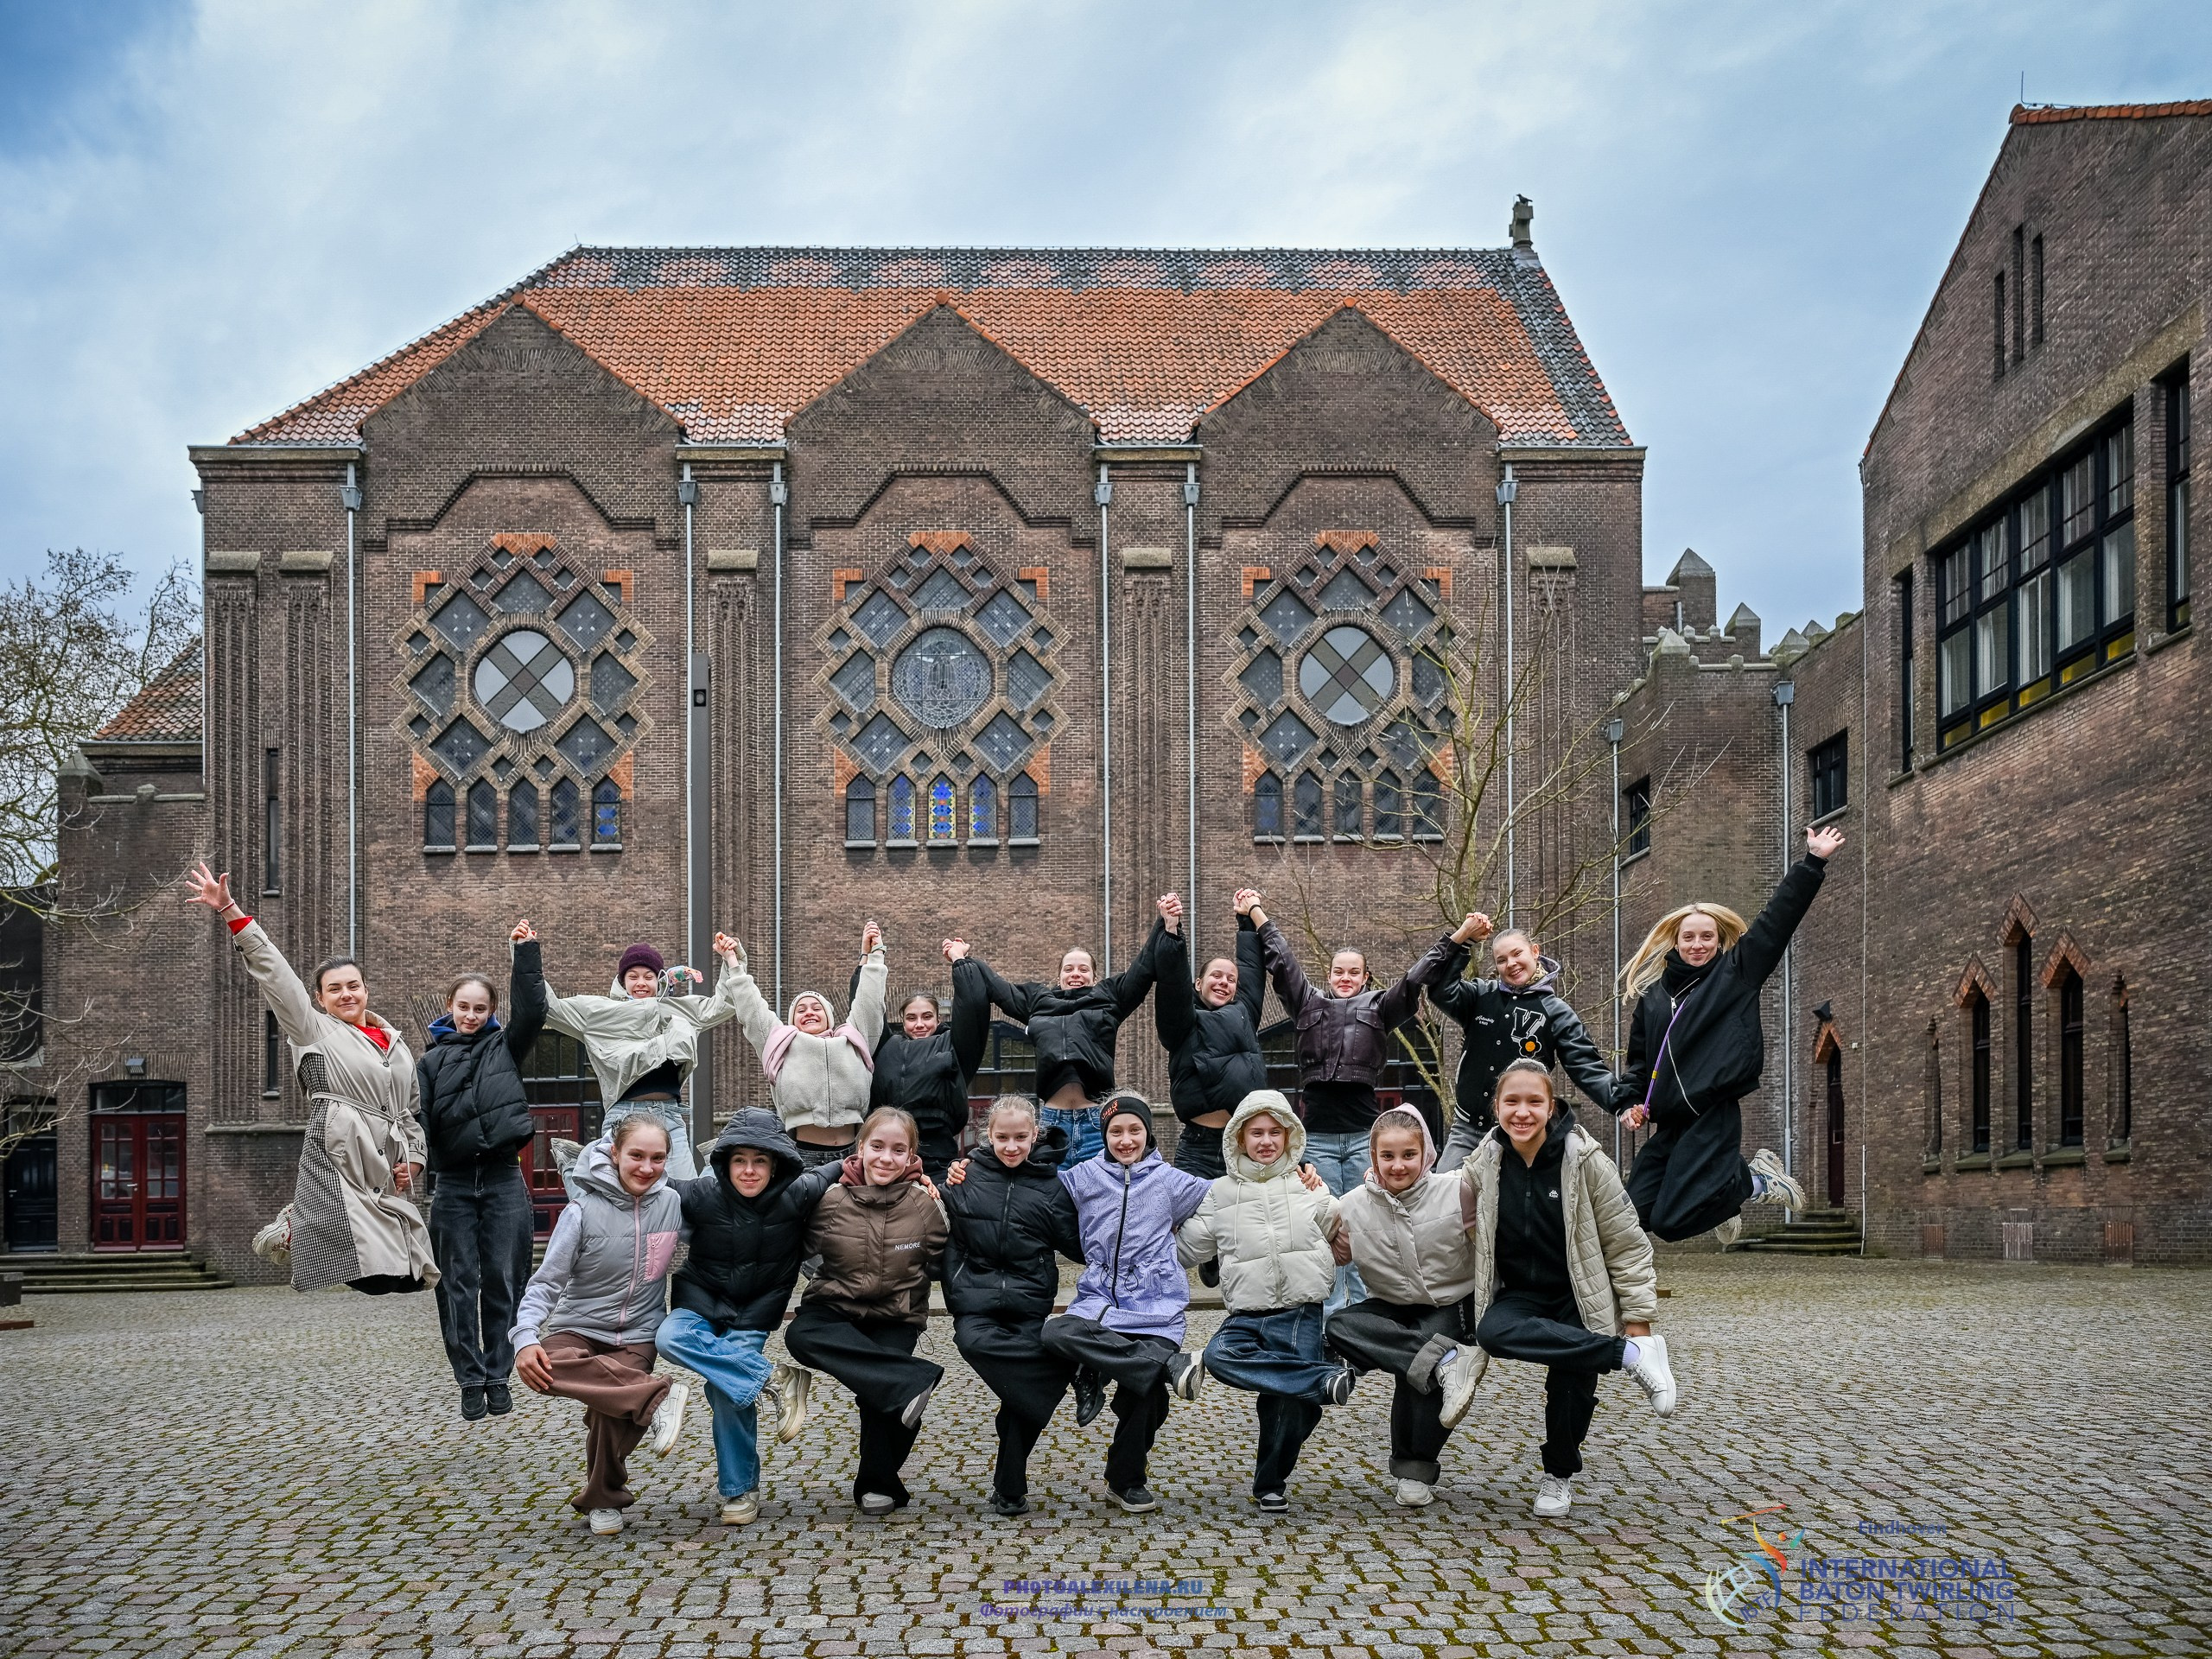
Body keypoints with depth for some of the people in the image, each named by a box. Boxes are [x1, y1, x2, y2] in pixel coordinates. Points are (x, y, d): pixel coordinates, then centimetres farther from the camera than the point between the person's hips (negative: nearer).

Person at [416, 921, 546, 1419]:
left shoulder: (505, 1047, 9)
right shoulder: (432, 1060, 11)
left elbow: (531, 1011, -8)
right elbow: (421, 1122, 3)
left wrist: (525, 952, -11)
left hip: (503, 1179, -1)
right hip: (453, 1183, 1)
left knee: (502, 1281, 2)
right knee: (459, 1284, 2)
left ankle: (498, 1377, 11)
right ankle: (471, 1381, 9)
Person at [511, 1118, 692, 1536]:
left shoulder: (671, 1203, -1)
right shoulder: (584, 1210, -11)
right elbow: (546, 1282, -11)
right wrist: (525, 1338, -25)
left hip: (636, 1336, 2)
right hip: (576, 1328, -2)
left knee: (612, 1411, -24)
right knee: (544, 1366, -36)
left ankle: (603, 1500, 4)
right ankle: (659, 1398, -33)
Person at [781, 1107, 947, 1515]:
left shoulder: (925, 1204, -7)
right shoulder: (832, 1200, -7)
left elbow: (941, 1263, 4)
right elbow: (803, 1248, 6)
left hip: (896, 1317, -1)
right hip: (836, 1310, 1)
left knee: (878, 1390, -20)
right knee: (799, 1334, -30)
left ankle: (878, 1483, 5)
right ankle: (914, 1381, -34)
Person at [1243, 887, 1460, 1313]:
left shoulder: (1379, 1007, 11)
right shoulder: (1309, 1003, 13)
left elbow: (1417, 977, 6)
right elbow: (1281, 961, 14)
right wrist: (1255, 913, 14)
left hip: (1364, 1134, -1)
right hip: (1319, 1135, 1)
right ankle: (1329, 1310, 8)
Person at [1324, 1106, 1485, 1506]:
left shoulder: (1457, 1192, -14)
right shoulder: (1352, 1207, -8)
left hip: (1452, 1305, -3)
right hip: (1394, 1311, 3)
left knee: (1418, 1374, -28)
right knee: (1337, 1327, -25)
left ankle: (1415, 1472, -6)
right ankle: (1446, 1360, -33)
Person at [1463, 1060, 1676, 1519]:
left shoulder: (1585, 1161, -13)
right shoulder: (1485, 1164, -5)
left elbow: (1627, 1244, -7)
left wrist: (1638, 1320, -9)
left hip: (1580, 1298, -2)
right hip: (1520, 1295, 2)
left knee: (1571, 1381, -19)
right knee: (1492, 1333, -29)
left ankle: (1559, 1475, 14)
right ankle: (1631, 1356, -27)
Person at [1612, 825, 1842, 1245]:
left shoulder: (1737, 973, 4)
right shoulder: (1652, 994, 13)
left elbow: (1778, 917, -1)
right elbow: (1639, 1059, 21)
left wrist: (1813, 862, -5)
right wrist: (1629, 1100, 5)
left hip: (1714, 1119, -6)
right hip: (1670, 1124, 6)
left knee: (1671, 1222, -16)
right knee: (1637, 1213, 0)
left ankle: (1754, 1181, 8)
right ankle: (1723, 1192, 25)